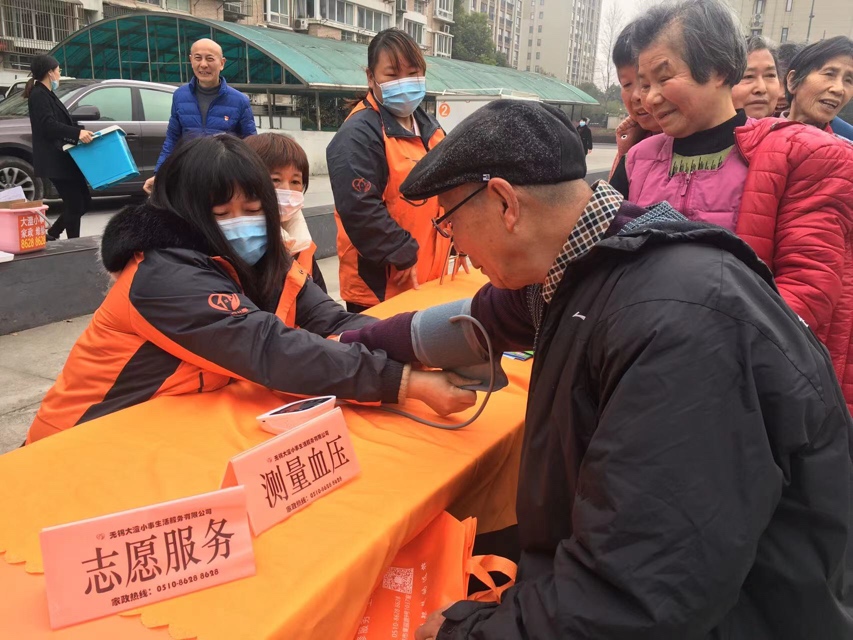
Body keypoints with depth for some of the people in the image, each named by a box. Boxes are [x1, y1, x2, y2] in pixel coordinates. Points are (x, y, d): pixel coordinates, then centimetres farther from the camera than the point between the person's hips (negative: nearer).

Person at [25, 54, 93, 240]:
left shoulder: (46, 94, 20)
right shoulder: (39, 95, -11)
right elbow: (48, 125, -24)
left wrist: (81, 130, 14)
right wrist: (77, 133, -34)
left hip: (64, 159, 10)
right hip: (54, 160, -10)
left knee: (83, 203, 12)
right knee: (75, 205, -7)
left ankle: (51, 235, 22)